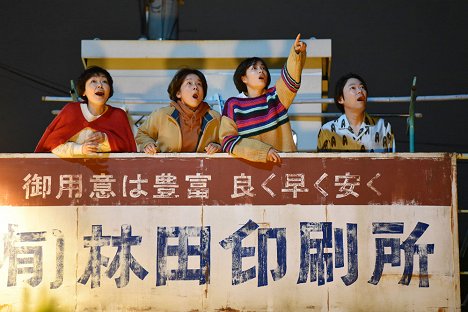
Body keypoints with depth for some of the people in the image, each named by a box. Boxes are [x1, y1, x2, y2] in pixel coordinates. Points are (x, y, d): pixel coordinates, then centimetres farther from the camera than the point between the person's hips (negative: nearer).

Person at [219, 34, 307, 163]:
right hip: (249, 164, -3)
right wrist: (263, 151, -11)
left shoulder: (275, 96, 11)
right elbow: (228, 140, -2)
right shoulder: (232, 105, 5)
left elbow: (291, 75, -5)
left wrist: (297, 52, -24)